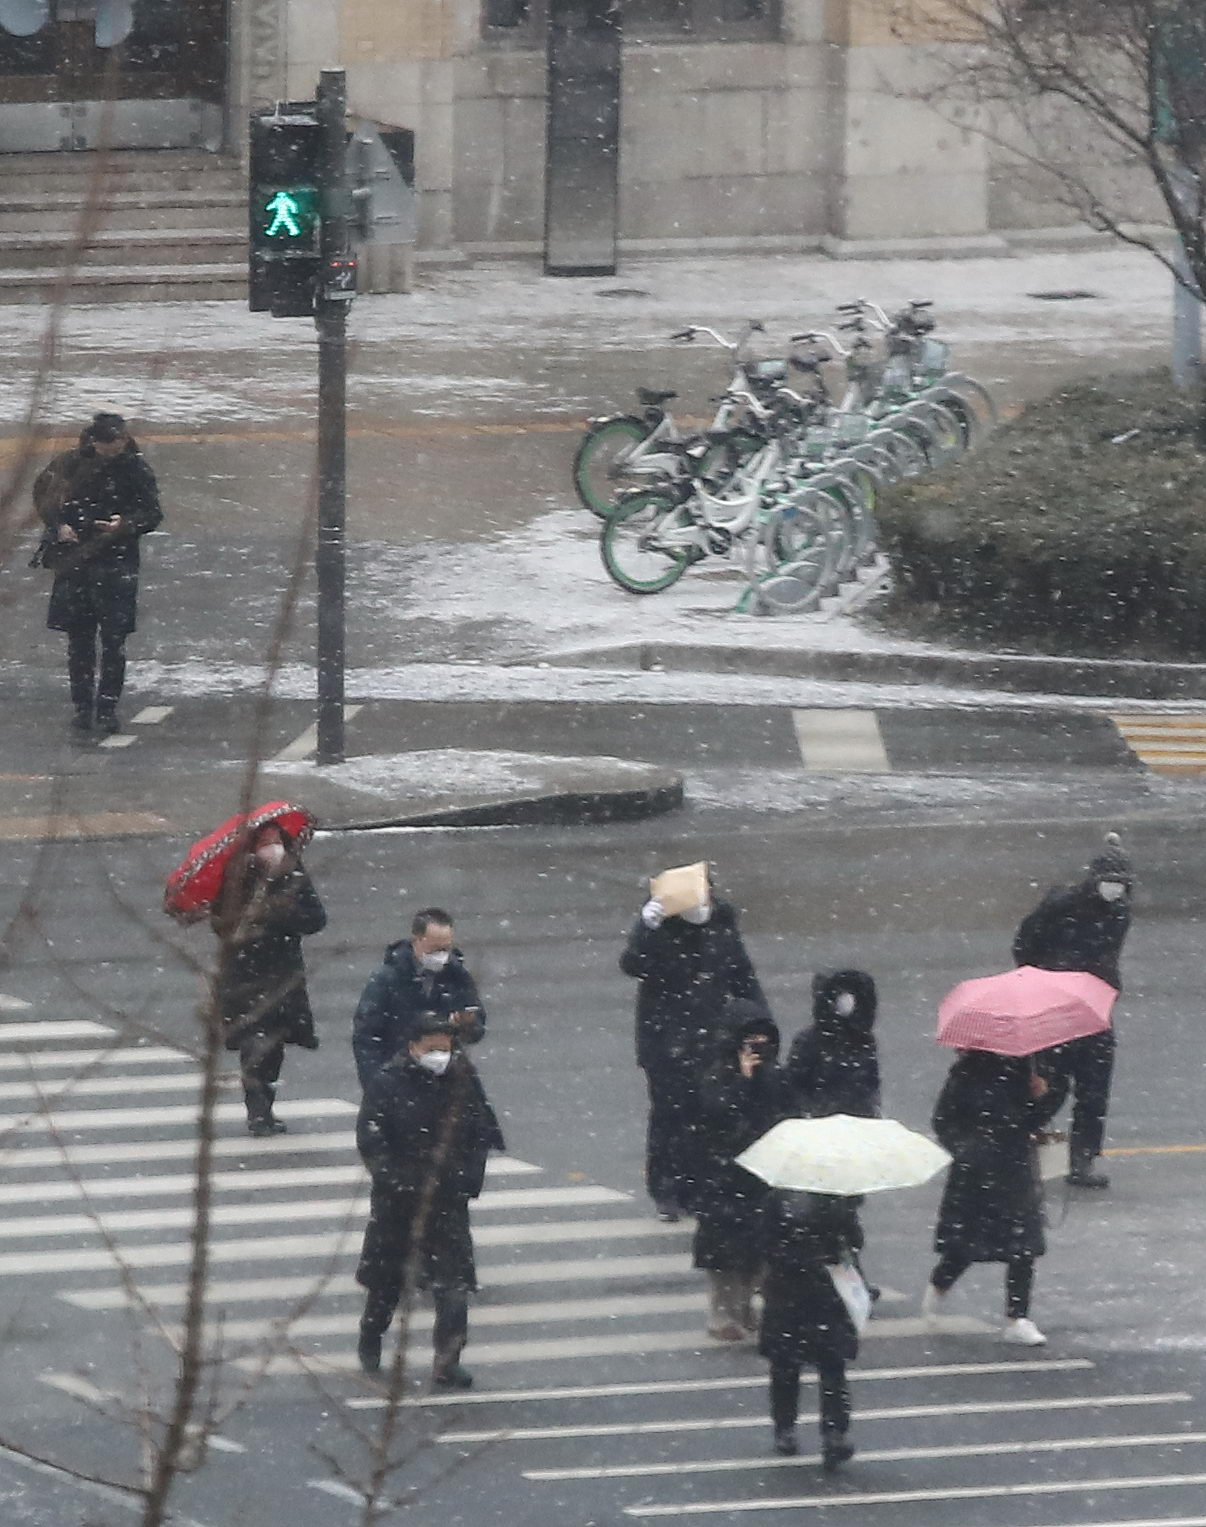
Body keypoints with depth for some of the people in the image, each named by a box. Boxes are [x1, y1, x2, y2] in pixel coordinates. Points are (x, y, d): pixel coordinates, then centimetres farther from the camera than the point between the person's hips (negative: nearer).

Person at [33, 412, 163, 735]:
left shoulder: (136, 469, -5)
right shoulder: (71, 464, -1)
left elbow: (152, 514, -3)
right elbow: (43, 493, 10)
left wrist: (126, 524, -23)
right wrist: (58, 524, -7)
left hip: (116, 564, -2)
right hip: (74, 560, 2)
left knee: (113, 640, -3)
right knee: (79, 639, 7)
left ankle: (107, 708, 4)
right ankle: (82, 705, 15)